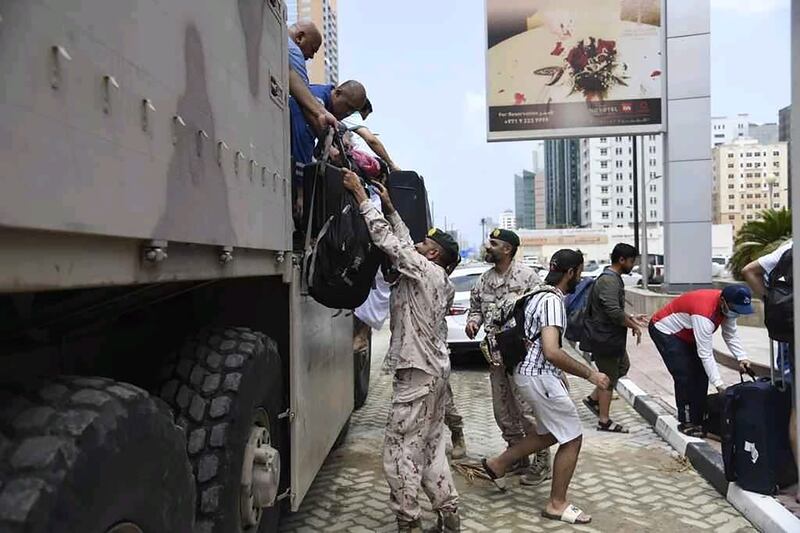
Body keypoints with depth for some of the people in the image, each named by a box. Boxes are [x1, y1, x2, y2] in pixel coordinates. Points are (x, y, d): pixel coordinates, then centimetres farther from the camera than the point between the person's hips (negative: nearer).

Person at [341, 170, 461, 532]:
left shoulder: (425, 271, -14)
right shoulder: (441, 280, 11)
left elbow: (387, 239, -16)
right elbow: (404, 244, 17)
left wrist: (360, 194, -9)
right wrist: (389, 207, 20)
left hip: (418, 373, -10)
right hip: (436, 369, 10)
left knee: (400, 450, -1)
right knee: (430, 445, 16)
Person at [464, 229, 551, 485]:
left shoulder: (526, 276, -10)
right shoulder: (484, 279, 10)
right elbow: (475, 307, 20)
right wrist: (473, 321, -2)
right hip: (495, 356, 7)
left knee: (527, 410, -3)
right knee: (503, 411, 14)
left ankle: (542, 462, 14)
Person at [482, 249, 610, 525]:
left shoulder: (542, 294, 12)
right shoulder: (553, 300, -21)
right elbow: (552, 352, -31)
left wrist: (559, 374, 26)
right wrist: (589, 373, -21)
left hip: (533, 373, 10)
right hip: (539, 376, -10)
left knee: (550, 433, 22)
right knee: (572, 438, 2)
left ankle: (498, 464, 29)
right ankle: (557, 504, 15)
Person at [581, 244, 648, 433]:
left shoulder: (613, 278, 12)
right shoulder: (609, 281, -22)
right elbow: (614, 312, -29)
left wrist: (631, 318, 14)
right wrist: (633, 326, -16)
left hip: (610, 336, 10)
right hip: (604, 337, -10)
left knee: (623, 366, 22)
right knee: (609, 377, 0)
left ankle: (593, 398, 26)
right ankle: (604, 421, 12)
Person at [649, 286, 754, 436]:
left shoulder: (728, 306, -13)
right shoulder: (704, 313, -38)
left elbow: (731, 335, -1)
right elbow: (706, 354, -35)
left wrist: (742, 357, -17)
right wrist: (719, 385, -34)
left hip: (686, 334, 9)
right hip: (664, 330, -9)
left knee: (701, 374, 3)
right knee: (685, 376, -16)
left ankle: (698, 420, 12)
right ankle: (686, 422, -4)